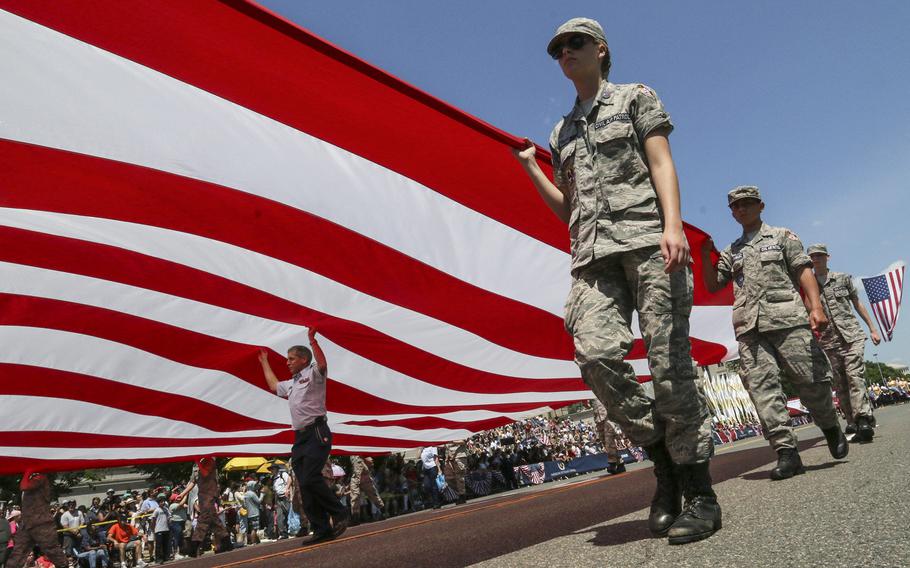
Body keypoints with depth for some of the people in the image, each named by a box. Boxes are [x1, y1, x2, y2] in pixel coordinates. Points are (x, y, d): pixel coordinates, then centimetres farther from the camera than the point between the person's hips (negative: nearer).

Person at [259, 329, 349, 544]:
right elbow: (273, 385, 45)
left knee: (310, 479, -21)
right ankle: (322, 529, 3)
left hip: (316, 433, -9)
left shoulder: (313, 374, 0)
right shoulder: (291, 384, 26)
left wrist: (312, 340, -26)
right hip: (300, 437, 9)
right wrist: (265, 362, 50)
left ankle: (340, 514, -8)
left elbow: (323, 365, -23)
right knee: (305, 487, 2)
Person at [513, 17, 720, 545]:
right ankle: (663, 458, -3)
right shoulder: (561, 133, 28)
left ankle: (700, 492, -1)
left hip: (646, 238, -4)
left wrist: (673, 224, -15)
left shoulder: (636, 97, 15)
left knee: (669, 360, -10)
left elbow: (662, 165, 1)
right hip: (594, 253, 4)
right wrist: (530, 166, 18)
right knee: (596, 352, -20)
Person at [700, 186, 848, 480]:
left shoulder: (782, 236, 15)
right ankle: (786, 452, -9)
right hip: (749, 327, 3)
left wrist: (816, 307, -10)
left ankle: (831, 429, 25)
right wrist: (706, 257, 7)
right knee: (762, 387, -9)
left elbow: (804, 272, 4)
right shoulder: (731, 252, 24)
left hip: (787, 319, -3)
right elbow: (712, 285, 21)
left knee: (811, 380, -3)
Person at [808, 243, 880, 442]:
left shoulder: (843, 278, 11)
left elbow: (857, 305, 18)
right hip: (828, 342, 1)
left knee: (855, 376, -16)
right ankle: (852, 423, 7)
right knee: (840, 384, 2)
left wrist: (872, 329, 15)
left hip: (851, 336, -1)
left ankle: (863, 421, -24)